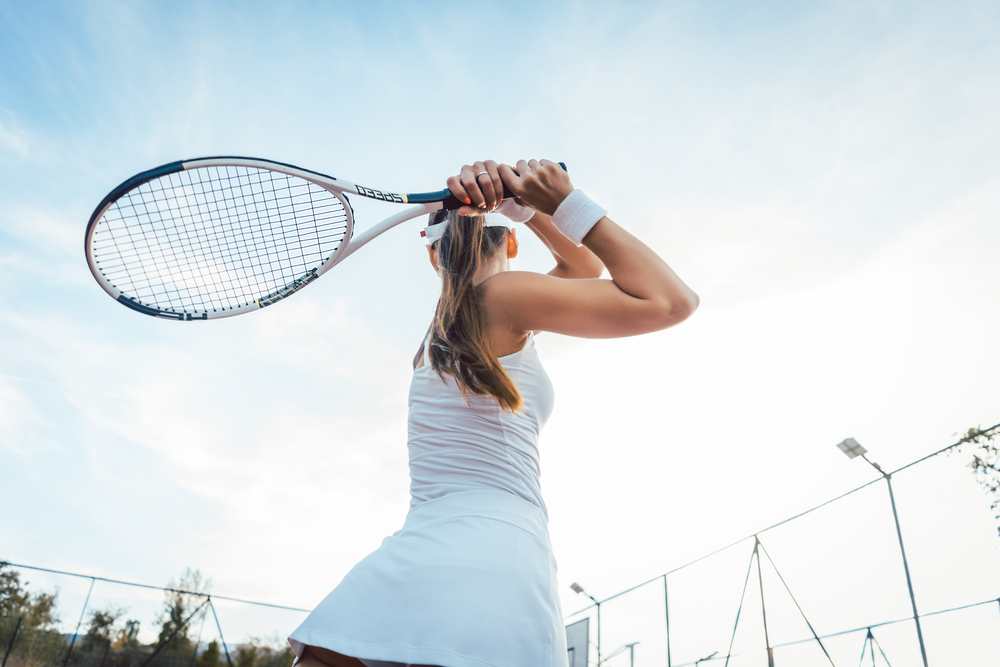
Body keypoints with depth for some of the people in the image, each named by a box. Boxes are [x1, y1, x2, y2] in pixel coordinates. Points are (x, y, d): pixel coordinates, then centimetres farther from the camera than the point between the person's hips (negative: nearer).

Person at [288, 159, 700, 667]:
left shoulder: (453, 322, 21)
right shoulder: (499, 293, -1)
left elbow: (585, 267, 29)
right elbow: (670, 300, -3)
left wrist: (525, 205, 12)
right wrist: (564, 202, 2)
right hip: (494, 562, -7)